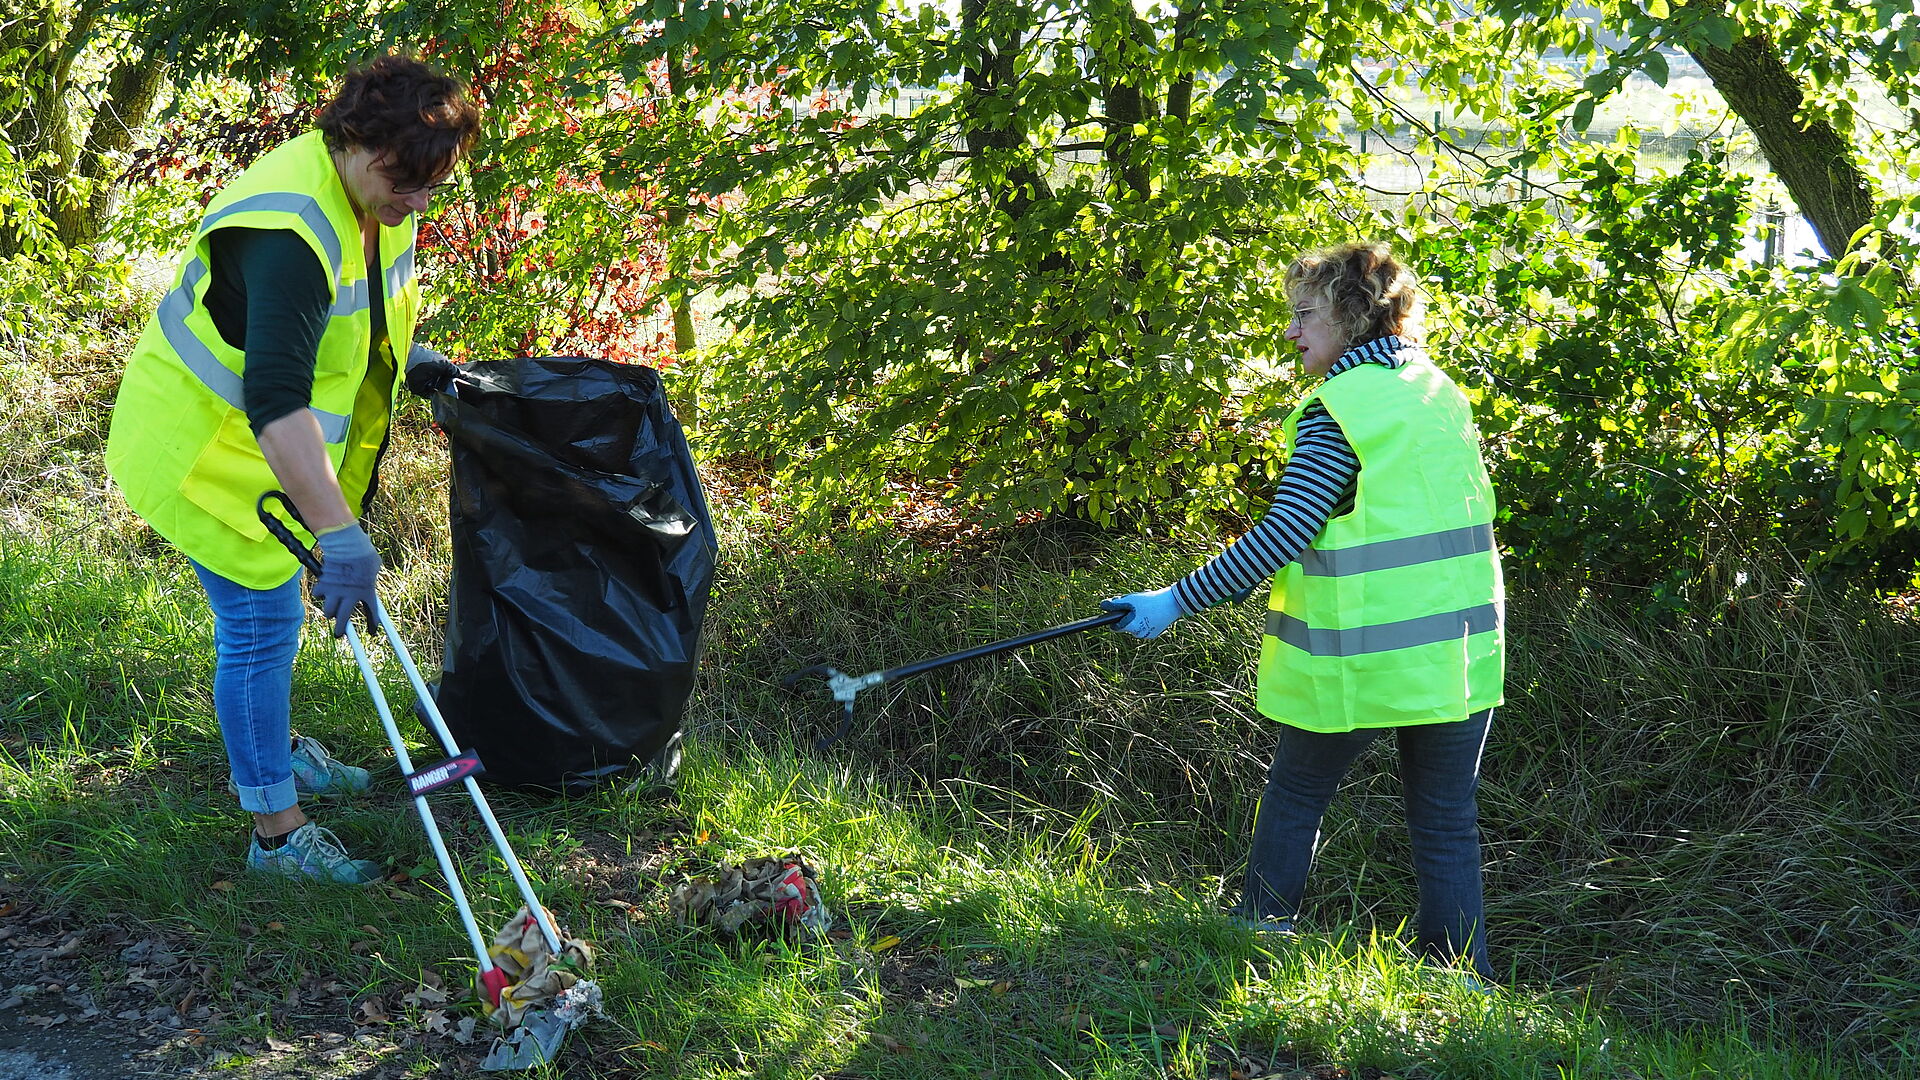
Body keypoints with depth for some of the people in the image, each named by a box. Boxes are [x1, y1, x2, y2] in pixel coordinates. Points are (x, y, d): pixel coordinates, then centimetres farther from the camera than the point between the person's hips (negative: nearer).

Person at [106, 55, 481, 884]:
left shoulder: (381, 194, -5)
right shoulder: (291, 230, -35)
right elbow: (275, 401, -45)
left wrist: (403, 356, 3)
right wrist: (340, 534, -50)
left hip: (268, 438, 9)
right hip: (207, 444, -9)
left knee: (268, 605, 24)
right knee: (261, 622, -6)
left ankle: (272, 749, 46)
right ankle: (277, 834, 5)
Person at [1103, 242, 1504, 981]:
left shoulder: (1337, 413, -13)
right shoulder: (1443, 393, 8)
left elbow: (1282, 536, -18)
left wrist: (1178, 601, -13)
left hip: (1359, 658, -6)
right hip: (1458, 655, 6)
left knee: (1293, 800, 13)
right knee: (1448, 826, 9)